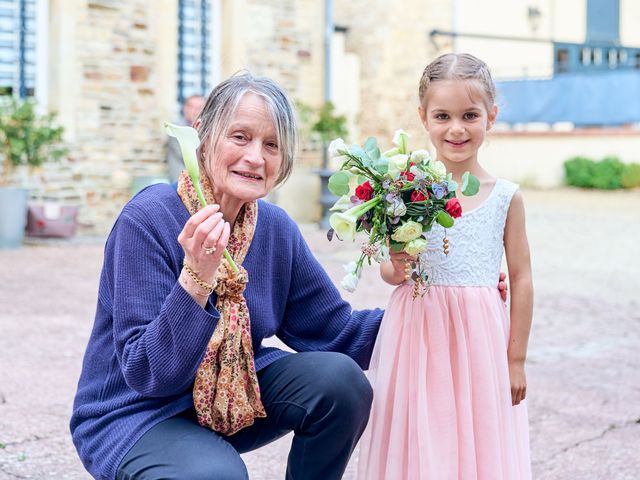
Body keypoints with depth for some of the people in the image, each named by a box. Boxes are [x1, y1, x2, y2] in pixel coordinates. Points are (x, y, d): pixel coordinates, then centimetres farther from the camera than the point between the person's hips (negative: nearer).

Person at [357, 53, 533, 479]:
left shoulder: (505, 197, 0)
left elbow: (521, 277, 4)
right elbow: (389, 270, 7)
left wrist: (516, 360, 4)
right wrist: (396, 270, -17)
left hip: (480, 338, 0)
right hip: (417, 335, 0)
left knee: (479, 442, 6)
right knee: (419, 445, 5)